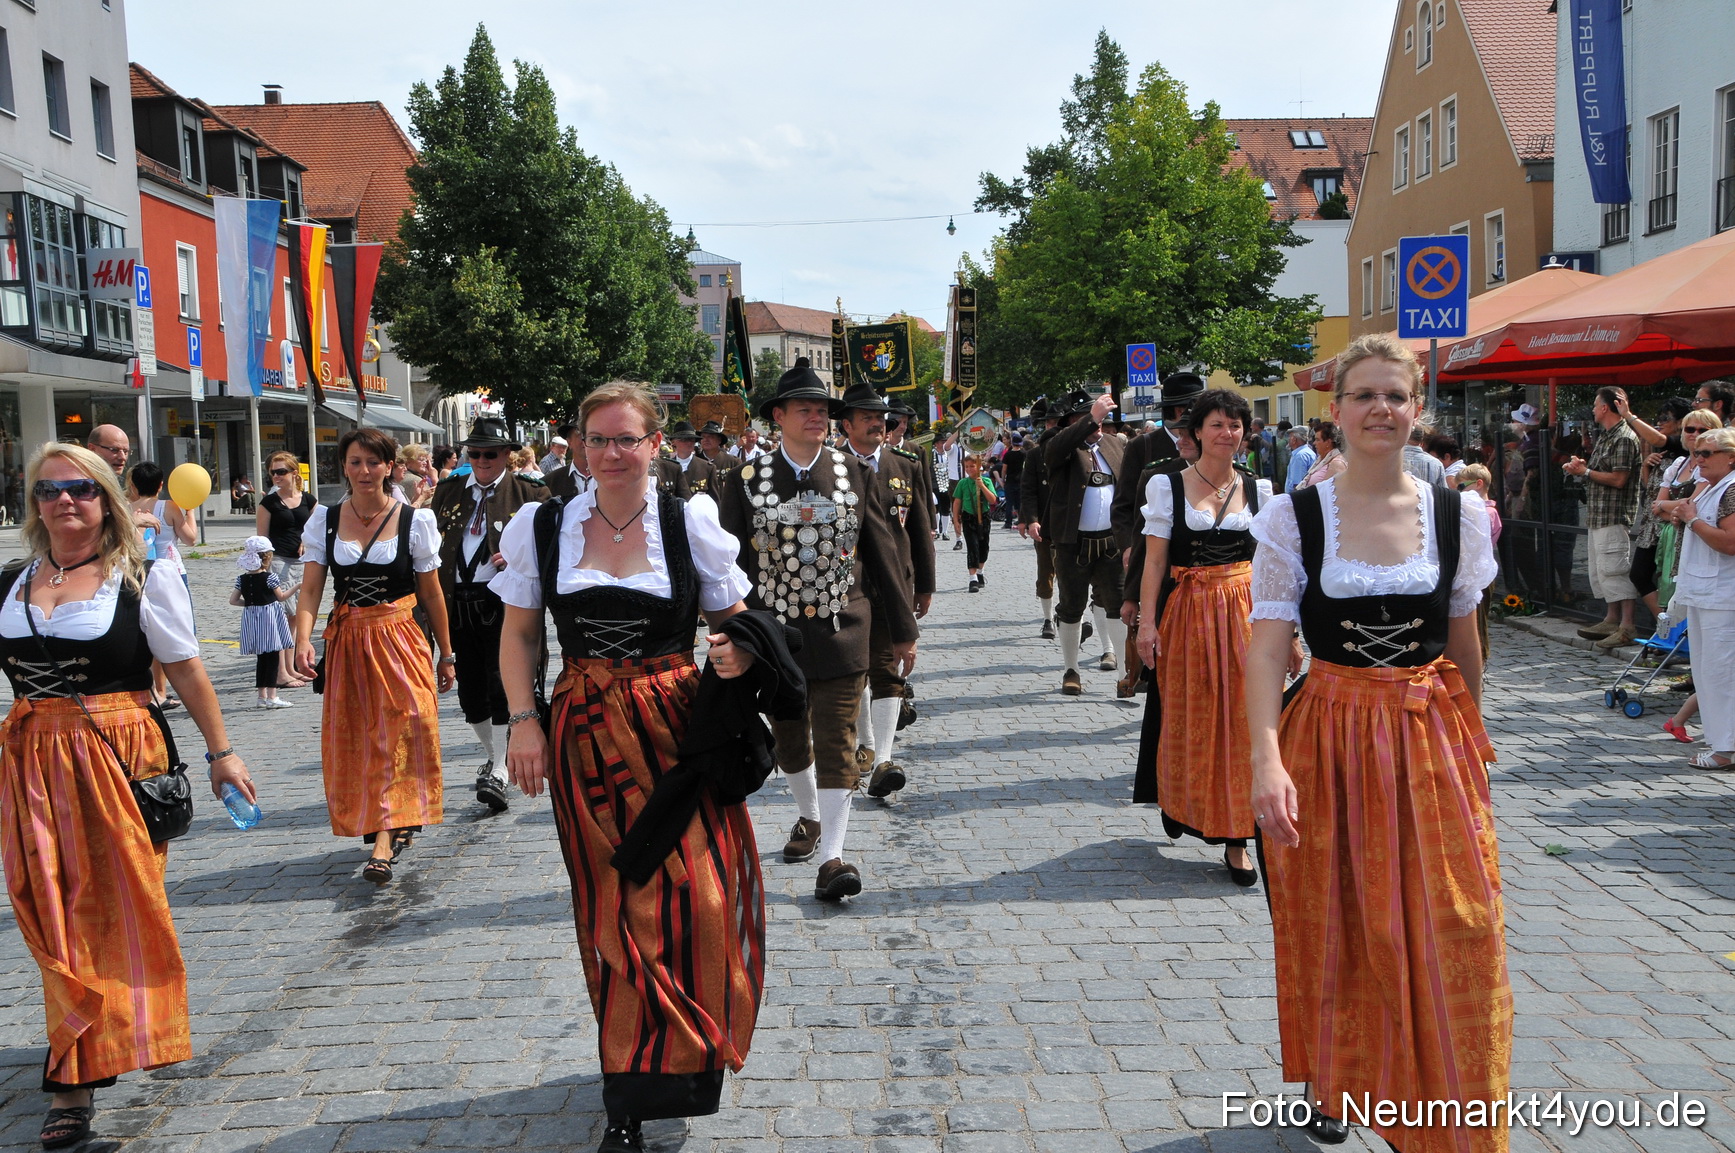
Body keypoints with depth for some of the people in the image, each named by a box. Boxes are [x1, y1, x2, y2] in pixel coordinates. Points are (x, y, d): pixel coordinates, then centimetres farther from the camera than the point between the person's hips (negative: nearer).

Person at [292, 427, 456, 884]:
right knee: (354, 740, 8)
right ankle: (396, 825, 24)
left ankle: (384, 840, -15)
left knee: (397, 734, -12)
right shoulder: (325, 519, 4)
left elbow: (432, 594, 4)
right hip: (346, 641, 3)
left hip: (400, 640, -3)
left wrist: (446, 654, 7)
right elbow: (311, 588, -2)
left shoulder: (415, 520, -2)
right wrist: (303, 639, -19)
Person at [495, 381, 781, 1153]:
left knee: (693, 897, -5)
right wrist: (524, 719, -3)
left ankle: (681, 1061, 20)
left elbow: (735, 622, 8)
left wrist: (737, 656, -14)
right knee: (611, 908, 8)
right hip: (586, 737, 1)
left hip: (678, 733, -1)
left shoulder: (691, 524, -1)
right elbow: (519, 633, 8)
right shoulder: (542, 527, 3)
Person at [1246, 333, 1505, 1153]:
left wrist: (1470, 740, 17)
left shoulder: (1457, 514, 1)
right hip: (1330, 739, -1)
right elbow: (1267, 647, -13)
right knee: (1333, 934, 12)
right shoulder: (1294, 517, -7)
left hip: (1433, 743, 2)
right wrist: (1267, 758, -25)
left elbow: (1463, 643, 12)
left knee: (1451, 937, 2)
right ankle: (1328, 1084, 36)